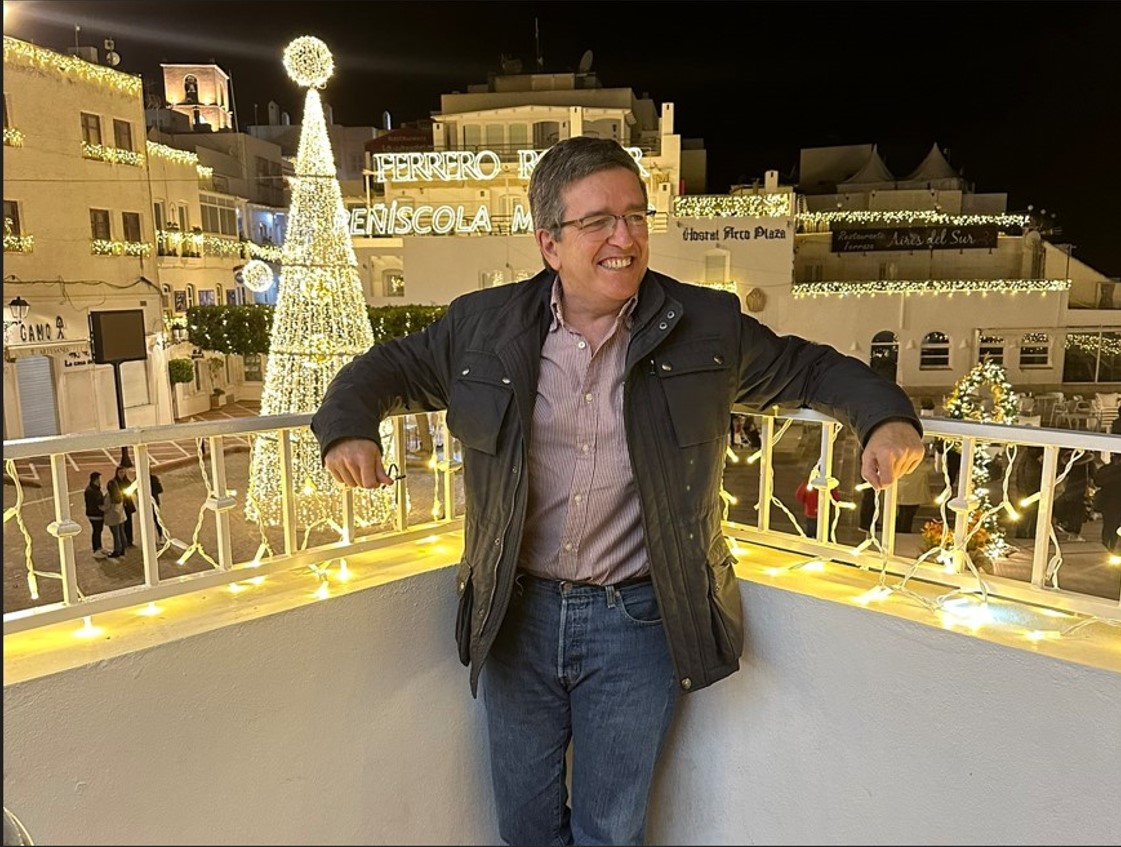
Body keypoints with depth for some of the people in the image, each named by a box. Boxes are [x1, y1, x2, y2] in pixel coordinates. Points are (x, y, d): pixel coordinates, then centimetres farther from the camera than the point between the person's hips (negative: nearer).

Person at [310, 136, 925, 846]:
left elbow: (810, 369, 8)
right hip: (518, 617, 2)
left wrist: (886, 417, -9)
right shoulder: (483, 326, -1)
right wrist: (349, 428, -9)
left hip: (637, 622, -1)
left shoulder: (708, 326, -3)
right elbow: (389, 368, 11)